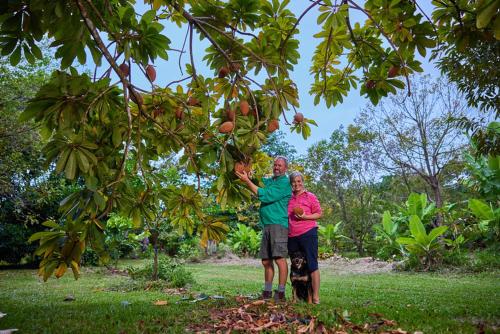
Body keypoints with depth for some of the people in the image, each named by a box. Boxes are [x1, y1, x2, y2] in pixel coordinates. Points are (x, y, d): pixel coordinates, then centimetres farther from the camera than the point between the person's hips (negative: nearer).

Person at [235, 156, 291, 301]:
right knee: (266, 261, 10)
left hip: (278, 224, -8)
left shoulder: (284, 182, -5)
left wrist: (247, 181, -11)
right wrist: (247, 175, -5)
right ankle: (267, 292, 18)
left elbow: (265, 195, -12)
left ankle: (281, 293, -6)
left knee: (280, 259, -11)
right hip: (266, 225, 8)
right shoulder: (269, 181, 21)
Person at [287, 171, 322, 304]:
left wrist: (305, 217, -14)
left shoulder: (310, 196, 2)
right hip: (291, 236, 5)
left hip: (308, 233, -5)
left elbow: (319, 214, 1)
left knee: (312, 265, -6)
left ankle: (315, 297, -2)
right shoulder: (288, 198, 14)